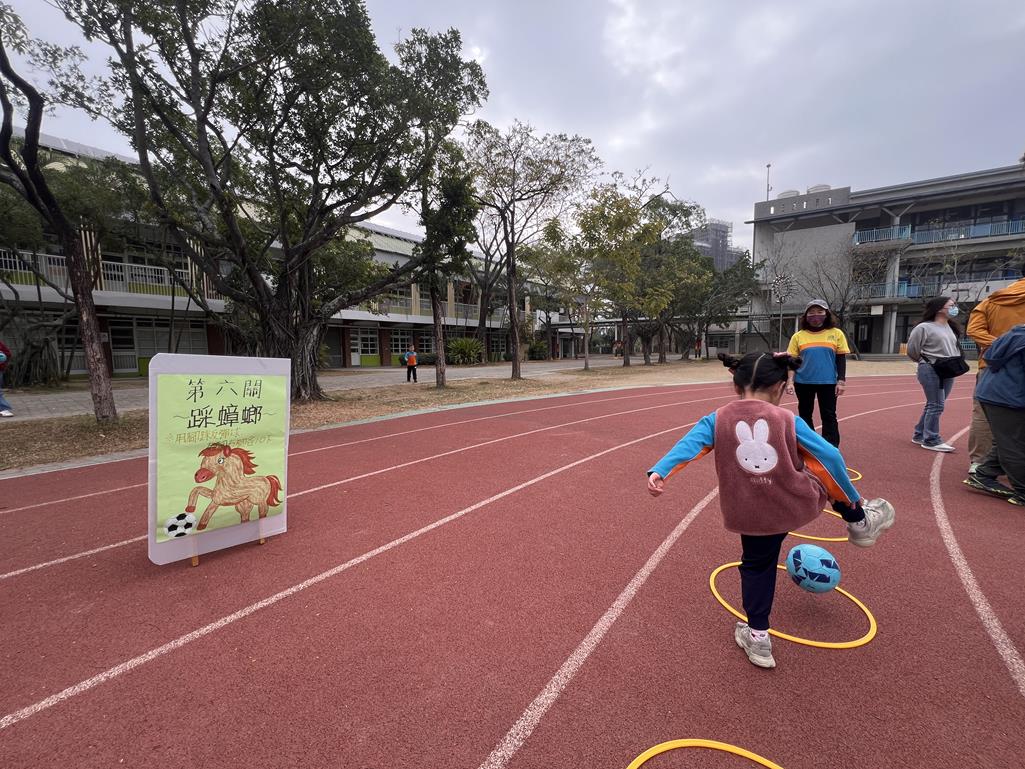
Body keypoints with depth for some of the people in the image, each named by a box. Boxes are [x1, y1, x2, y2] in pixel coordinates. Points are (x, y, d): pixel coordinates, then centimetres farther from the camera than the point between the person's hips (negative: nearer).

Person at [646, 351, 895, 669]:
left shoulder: (718, 420, -5)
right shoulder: (787, 420, -5)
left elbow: (687, 445, -18)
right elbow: (830, 456, -2)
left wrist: (659, 472, -26)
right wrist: (853, 499, 12)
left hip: (751, 517, 0)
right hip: (798, 504, 0)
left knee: (756, 567, 21)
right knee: (824, 472, 29)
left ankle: (758, 637, 28)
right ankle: (860, 522, 50)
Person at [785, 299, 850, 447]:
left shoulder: (836, 334, 0)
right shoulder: (798, 336, 0)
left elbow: (841, 359, 3)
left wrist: (841, 380, -4)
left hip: (828, 382, -1)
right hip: (803, 382, 1)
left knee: (828, 416, 3)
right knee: (805, 414, 11)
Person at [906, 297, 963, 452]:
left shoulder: (951, 328, 15)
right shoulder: (924, 327, -11)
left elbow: (954, 347, 25)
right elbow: (912, 349, -9)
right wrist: (926, 362, 1)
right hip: (931, 371, -8)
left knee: (934, 405, 11)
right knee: (936, 405, -8)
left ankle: (919, 435, 21)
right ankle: (931, 440, 0)